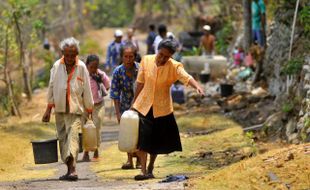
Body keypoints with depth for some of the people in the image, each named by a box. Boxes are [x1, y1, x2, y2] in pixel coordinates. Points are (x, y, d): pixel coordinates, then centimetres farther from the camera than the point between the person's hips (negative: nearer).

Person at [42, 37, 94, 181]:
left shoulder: (81, 67, -3)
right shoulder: (57, 66, 2)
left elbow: (87, 90, 1)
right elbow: (51, 87, 8)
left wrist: (89, 111, 3)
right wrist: (48, 109, 7)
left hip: (75, 109, -4)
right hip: (60, 109, 4)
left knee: (72, 136, -17)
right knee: (62, 138, 7)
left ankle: (72, 168, -28)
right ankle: (70, 169, 15)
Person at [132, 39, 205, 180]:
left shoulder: (174, 67, -11)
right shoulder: (146, 60, -5)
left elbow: (187, 78, -28)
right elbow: (140, 83, 4)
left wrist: (197, 87, -48)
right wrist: (134, 102, 8)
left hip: (162, 109, 0)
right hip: (143, 106, 0)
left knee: (157, 142, 10)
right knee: (142, 139, -11)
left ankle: (150, 168, 31)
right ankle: (144, 171, -11)